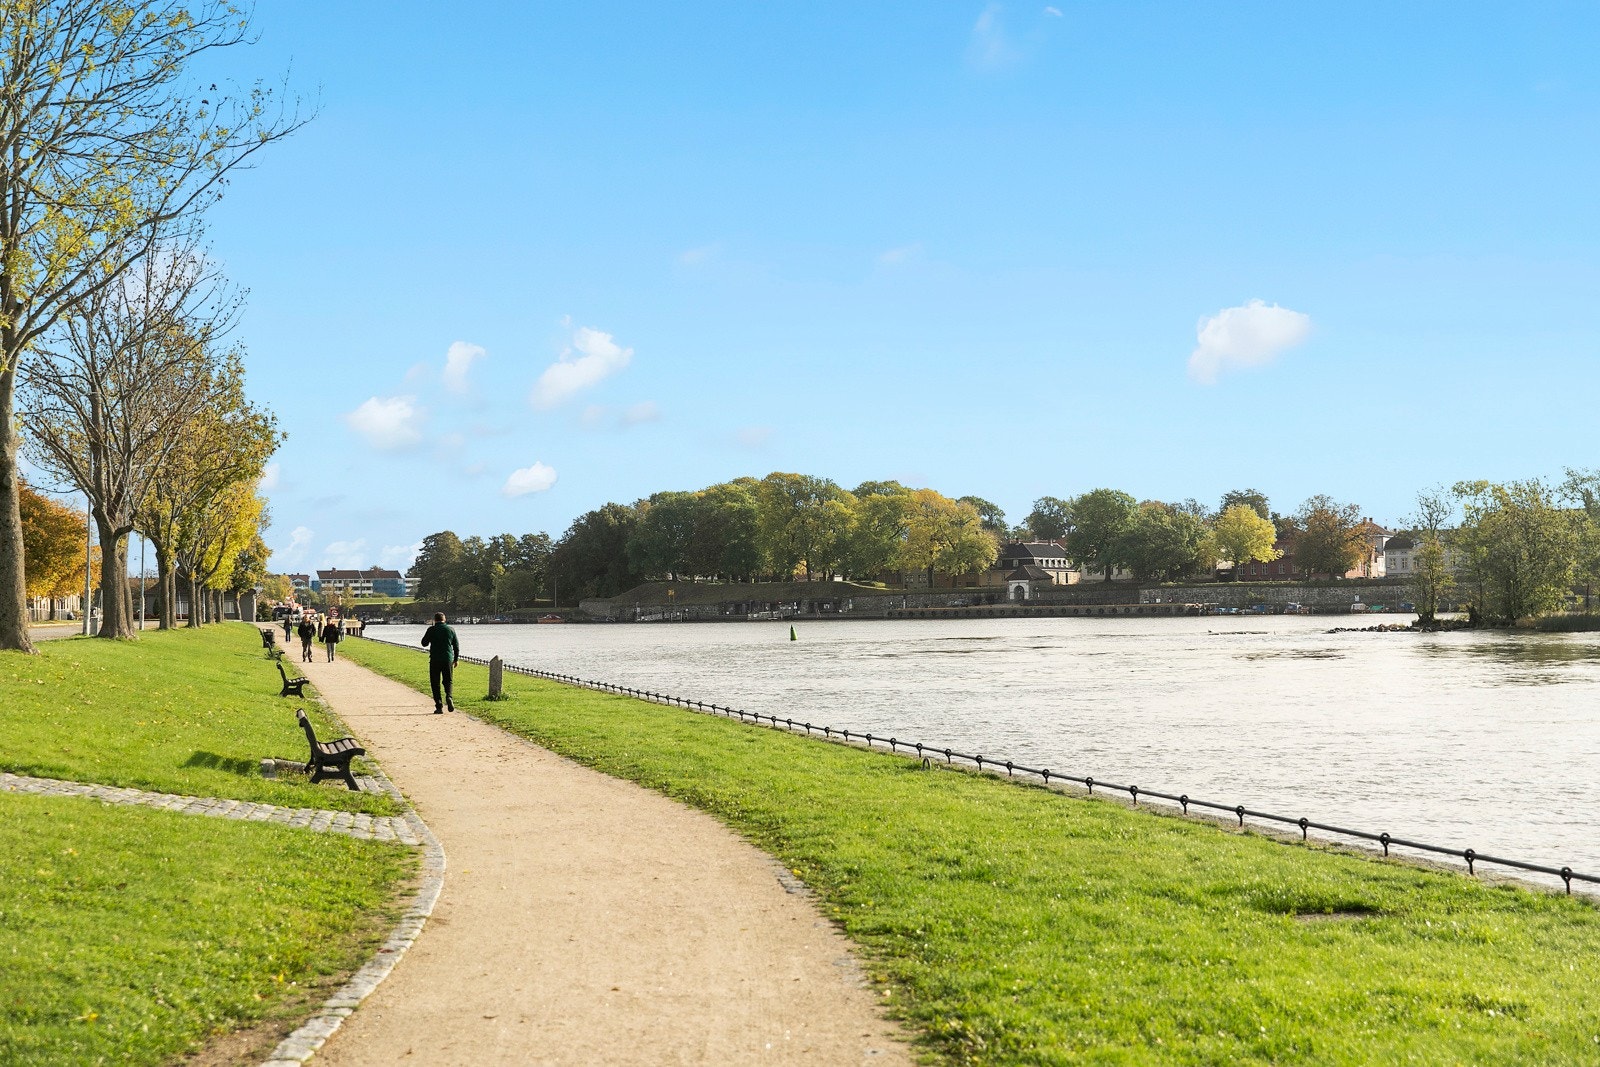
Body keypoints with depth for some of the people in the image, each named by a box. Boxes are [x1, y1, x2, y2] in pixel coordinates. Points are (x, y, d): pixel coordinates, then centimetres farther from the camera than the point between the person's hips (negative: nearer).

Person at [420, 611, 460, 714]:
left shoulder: (431, 630, -4)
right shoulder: (451, 630, 4)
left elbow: (424, 643, 5)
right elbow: (456, 646, 7)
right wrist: (455, 659, 17)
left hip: (435, 660, -2)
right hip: (448, 659, 2)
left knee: (435, 683, 5)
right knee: (447, 681, 14)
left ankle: (439, 707, -1)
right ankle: (449, 696, -15)